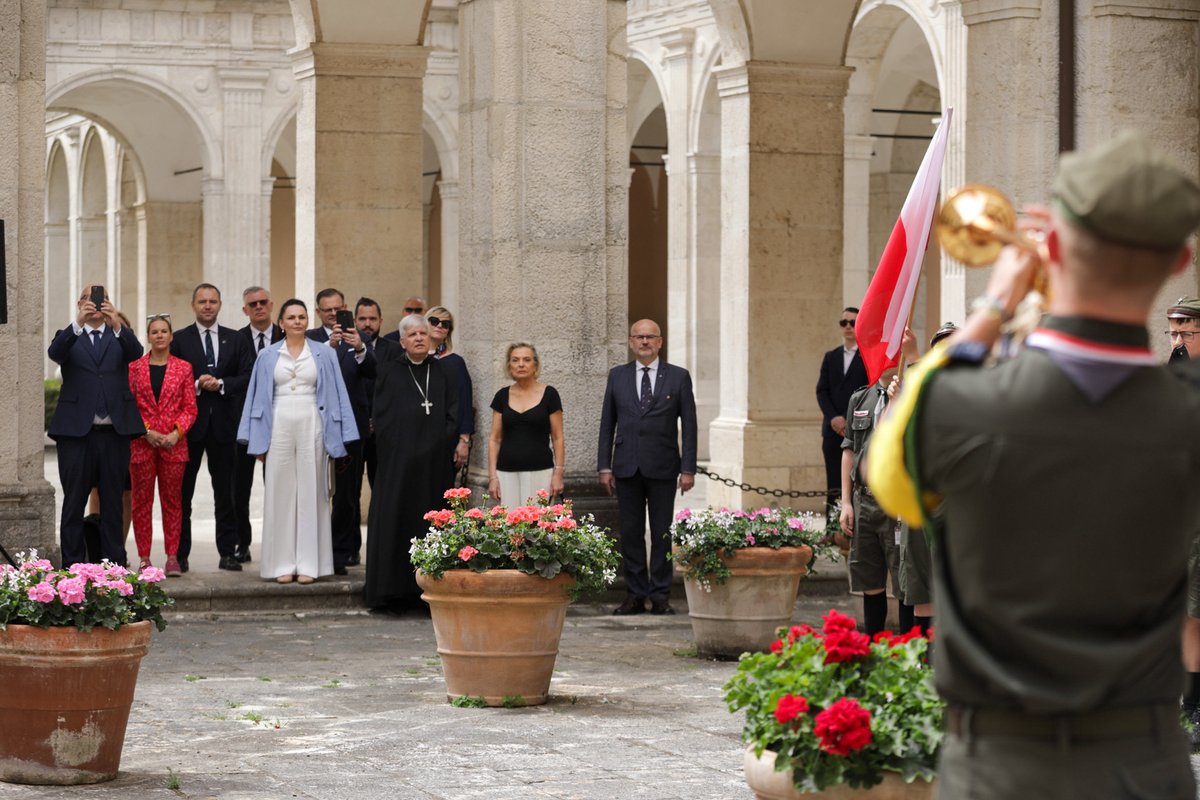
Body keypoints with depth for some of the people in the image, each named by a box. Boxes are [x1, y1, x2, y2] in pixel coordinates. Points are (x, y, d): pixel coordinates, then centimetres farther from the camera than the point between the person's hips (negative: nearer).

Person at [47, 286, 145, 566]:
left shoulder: (119, 337, 13)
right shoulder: (70, 337, 10)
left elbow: (136, 352, -9)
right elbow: (55, 353, -13)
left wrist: (117, 325, -28)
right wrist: (78, 323, -30)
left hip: (114, 432, 1)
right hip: (76, 431, -1)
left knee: (113, 503, 5)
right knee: (74, 503, 1)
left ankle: (114, 566, 9)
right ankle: (72, 566, 4)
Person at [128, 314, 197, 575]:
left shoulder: (183, 368, 7)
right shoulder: (135, 368, 5)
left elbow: (190, 408, 4)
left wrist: (176, 432, -10)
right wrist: (147, 431, -10)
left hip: (173, 444, 0)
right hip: (141, 443, 0)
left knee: (173, 501, 3)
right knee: (142, 501, 1)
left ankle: (173, 557, 6)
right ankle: (144, 558, 5)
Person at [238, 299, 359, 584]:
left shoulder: (324, 354, 6)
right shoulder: (268, 357, 8)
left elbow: (336, 395, 6)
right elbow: (258, 398, 9)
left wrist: (337, 438, -1)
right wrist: (257, 441, 2)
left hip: (311, 428, -1)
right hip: (279, 428, 1)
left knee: (310, 493, -1)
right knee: (280, 493, 0)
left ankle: (309, 563, 2)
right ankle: (283, 564, 3)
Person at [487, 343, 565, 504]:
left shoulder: (549, 394, 1)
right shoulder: (502, 396, 8)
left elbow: (557, 439, 2)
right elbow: (495, 439, 10)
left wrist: (558, 474, -5)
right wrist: (492, 476, 2)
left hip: (539, 472, -2)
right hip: (507, 473, 3)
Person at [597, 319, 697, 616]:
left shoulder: (679, 377, 3)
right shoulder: (617, 376, 9)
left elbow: (688, 425, 2)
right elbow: (607, 424, 9)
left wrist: (688, 469, -5)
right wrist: (604, 466, 2)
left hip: (662, 467, -2)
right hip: (626, 466, 2)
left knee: (662, 533, 1)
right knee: (631, 533, 4)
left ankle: (660, 595, 6)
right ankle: (635, 594, 9)